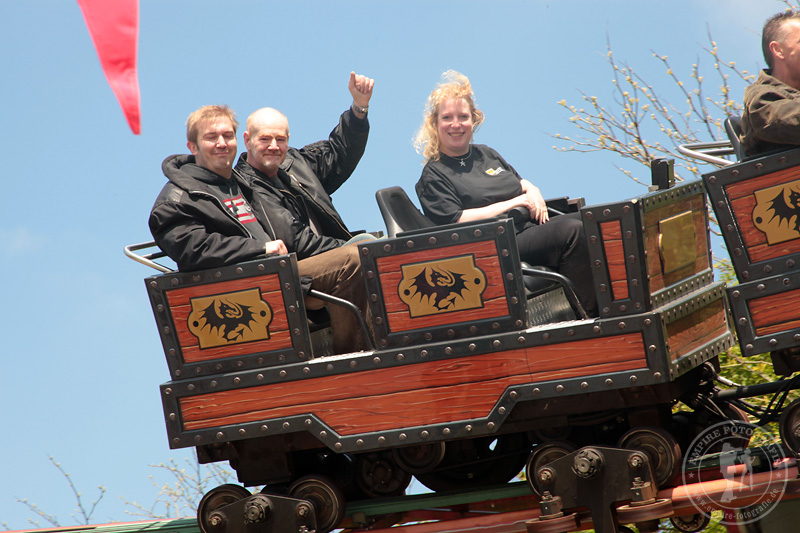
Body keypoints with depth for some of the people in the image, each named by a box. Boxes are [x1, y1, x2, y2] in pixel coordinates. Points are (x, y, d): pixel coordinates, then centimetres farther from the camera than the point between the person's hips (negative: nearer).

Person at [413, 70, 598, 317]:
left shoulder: (486, 154, 21)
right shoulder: (434, 175, -2)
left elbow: (519, 181, 32)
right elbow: (456, 221, -15)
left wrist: (532, 191, 6)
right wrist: (513, 204, -13)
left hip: (533, 224, 8)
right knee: (572, 232, -29)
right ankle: (591, 314, -30)